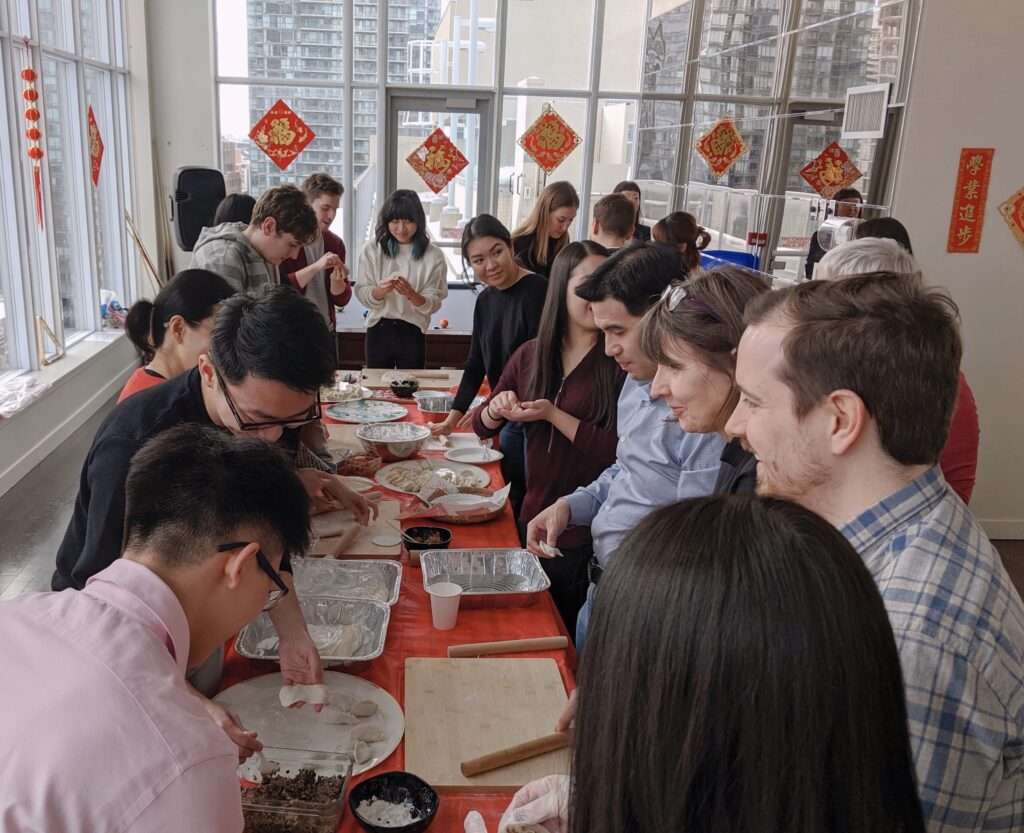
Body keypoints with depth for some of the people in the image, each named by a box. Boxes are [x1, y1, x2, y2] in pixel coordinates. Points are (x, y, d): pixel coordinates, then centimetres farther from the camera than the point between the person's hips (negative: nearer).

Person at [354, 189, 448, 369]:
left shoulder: (432, 255, -6)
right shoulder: (373, 248, -2)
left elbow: (434, 303, -8)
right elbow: (361, 293, -3)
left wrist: (412, 295, -26)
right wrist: (380, 291, -24)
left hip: (412, 333, -1)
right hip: (379, 330, 1)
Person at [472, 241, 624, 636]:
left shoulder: (621, 362, -14)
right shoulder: (531, 355, 2)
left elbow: (619, 452, -21)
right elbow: (482, 426, 10)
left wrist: (554, 415, -22)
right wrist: (497, 409, -11)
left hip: (587, 535, -5)